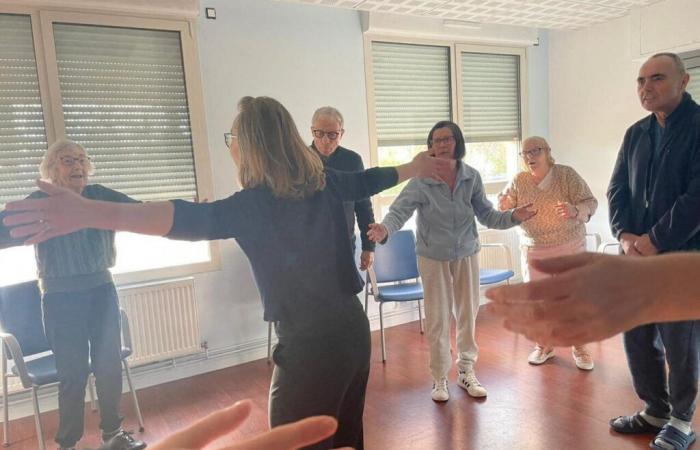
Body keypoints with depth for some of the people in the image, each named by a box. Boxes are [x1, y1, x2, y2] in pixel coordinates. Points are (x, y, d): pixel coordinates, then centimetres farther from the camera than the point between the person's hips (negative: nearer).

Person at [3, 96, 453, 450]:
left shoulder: (255, 204, -19)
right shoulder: (323, 181, 1)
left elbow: (192, 220, -36)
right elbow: (367, 180, 17)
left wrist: (91, 213, -47)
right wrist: (413, 168, 36)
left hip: (310, 344, -7)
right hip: (354, 327, 7)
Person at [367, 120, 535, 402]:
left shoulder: (471, 177, -6)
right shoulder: (420, 181, -16)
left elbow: (486, 215, -1)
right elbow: (400, 210, -26)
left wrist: (512, 217, -18)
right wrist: (385, 229, -46)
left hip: (466, 254, 3)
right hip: (434, 257, -3)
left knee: (467, 315, 13)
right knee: (438, 319, 5)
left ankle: (466, 372, 33)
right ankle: (439, 378, 23)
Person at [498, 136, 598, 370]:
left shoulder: (567, 174, -10)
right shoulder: (518, 181, -3)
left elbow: (590, 203, -12)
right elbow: (503, 208, 6)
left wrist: (575, 211, -34)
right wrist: (503, 207, -18)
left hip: (570, 248, -2)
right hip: (534, 251, 2)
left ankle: (579, 348, 23)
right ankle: (544, 345, 30)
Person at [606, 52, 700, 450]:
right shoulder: (636, 134, 11)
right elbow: (617, 188, 9)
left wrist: (655, 240, -15)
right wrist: (625, 235, -6)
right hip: (636, 254, 6)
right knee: (637, 337, 12)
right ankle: (655, 411, 31)